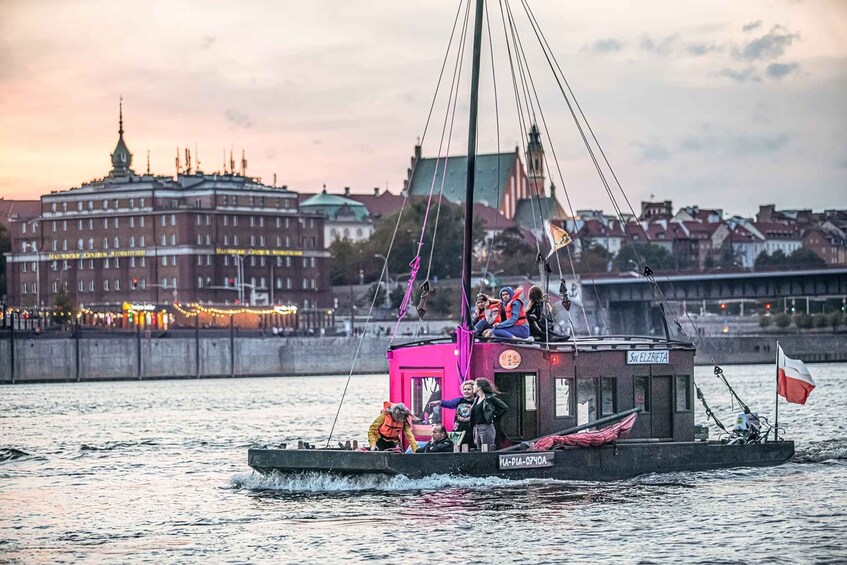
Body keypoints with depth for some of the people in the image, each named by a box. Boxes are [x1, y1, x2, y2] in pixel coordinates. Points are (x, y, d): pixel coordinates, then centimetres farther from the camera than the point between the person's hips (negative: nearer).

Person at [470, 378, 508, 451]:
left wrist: (495, 417, -5)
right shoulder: (476, 400, 14)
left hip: (486, 428, -8)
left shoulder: (490, 398, -8)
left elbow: (504, 407, -9)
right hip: (476, 428, 8)